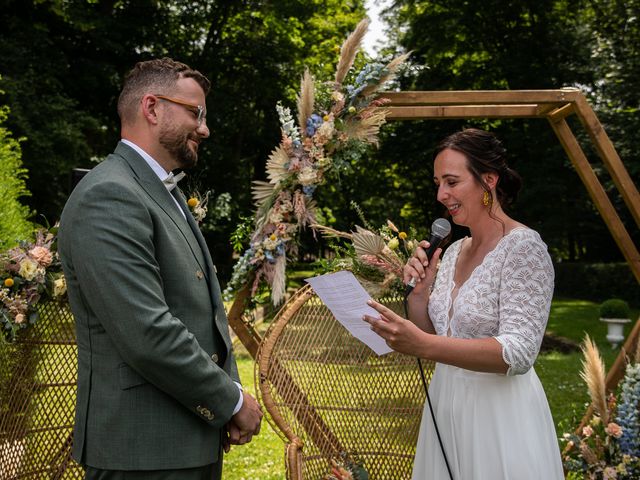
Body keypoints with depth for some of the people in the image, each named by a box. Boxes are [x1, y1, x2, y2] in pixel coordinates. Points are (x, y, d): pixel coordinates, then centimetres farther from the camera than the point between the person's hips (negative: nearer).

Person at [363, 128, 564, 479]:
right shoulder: (454, 251, 7)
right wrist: (418, 290, -7)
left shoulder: (523, 247, -15)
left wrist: (423, 345, -34)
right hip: (445, 407, 7)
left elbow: (519, 353, -24)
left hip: (499, 416, -7)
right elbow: (429, 337, 12)